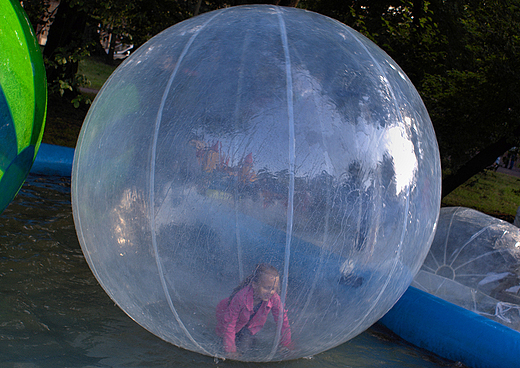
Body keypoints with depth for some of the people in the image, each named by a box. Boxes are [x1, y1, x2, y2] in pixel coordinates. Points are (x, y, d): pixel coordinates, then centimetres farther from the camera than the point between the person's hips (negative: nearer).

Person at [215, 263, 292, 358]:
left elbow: (282, 319, -15)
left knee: (244, 348, -9)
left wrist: (287, 343, -9)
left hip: (251, 324, 3)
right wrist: (230, 350, -30)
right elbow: (229, 322, -33)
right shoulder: (241, 297, -43)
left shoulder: (274, 298, -33)